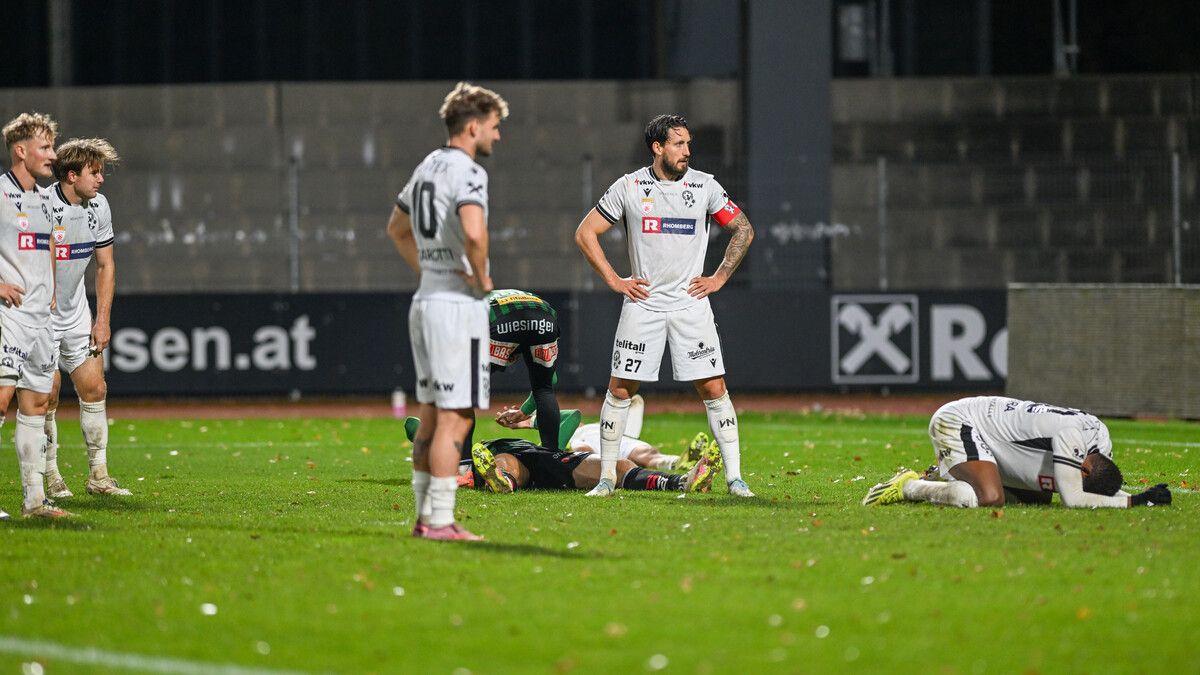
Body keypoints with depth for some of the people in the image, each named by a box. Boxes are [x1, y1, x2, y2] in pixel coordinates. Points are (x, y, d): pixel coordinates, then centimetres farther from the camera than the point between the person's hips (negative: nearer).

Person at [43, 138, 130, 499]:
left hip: (76, 314, 6)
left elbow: (105, 265, 9)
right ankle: (50, 474, 5)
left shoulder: (98, 207, -1)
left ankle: (98, 475, 8)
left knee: (94, 388, 2)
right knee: (47, 394, -8)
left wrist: (102, 319, 4)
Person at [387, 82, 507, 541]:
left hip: (425, 300, 9)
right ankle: (440, 521, -9)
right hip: (458, 304, -9)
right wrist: (482, 277, -15)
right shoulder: (466, 171, -14)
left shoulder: (428, 167, 15)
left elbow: (397, 228, 30)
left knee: (432, 414, 13)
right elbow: (473, 231, -31)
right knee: (455, 416, -7)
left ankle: (425, 516, 16)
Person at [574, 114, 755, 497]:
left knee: (713, 387, -6)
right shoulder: (628, 187, 0)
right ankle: (607, 477, 9)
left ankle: (734, 476, -2)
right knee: (621, 388, -1)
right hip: (643, 304, 0)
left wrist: (719, 278, 4)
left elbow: (743, 230, 12)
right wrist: (614, 280, 0)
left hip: (691, 304, 0)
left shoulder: (704, 186, 2)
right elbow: (586, 233, 6)